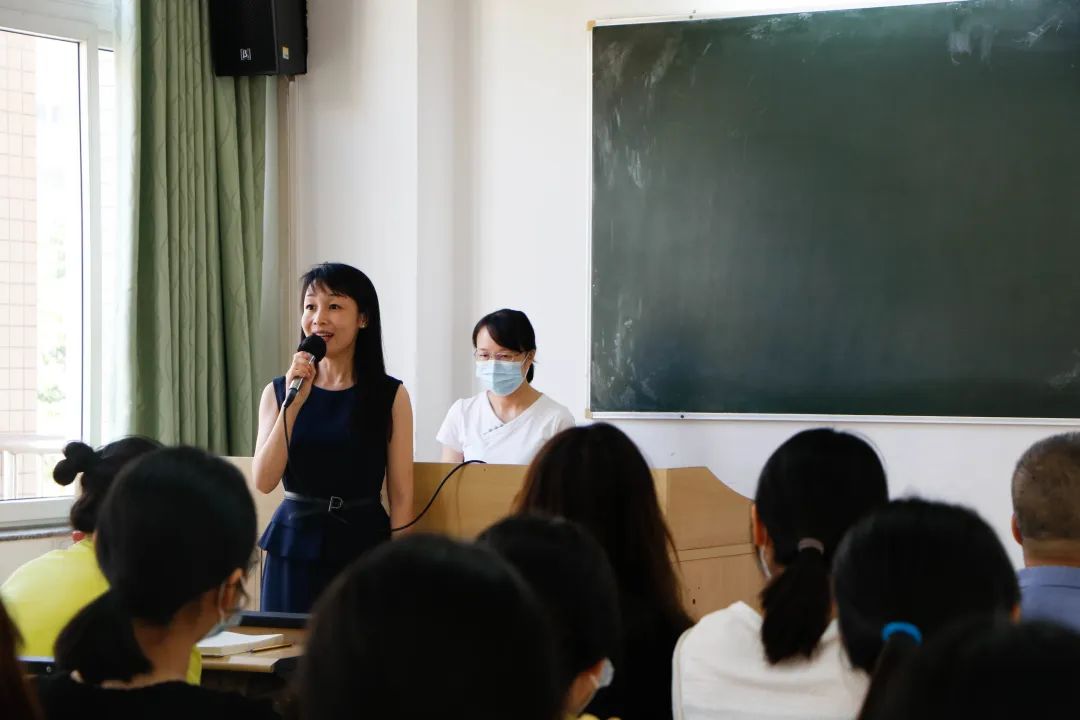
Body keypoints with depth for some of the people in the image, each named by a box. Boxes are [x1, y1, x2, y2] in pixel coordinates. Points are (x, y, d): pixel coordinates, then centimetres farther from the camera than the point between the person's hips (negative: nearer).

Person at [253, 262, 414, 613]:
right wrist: (295, 403, -12)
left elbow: (401, 495, -1)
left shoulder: (391, 396, 0)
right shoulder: (279, 391, 6)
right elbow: (264, 481, -5)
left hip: (363, 545, -2)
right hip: (293, 552, 2)